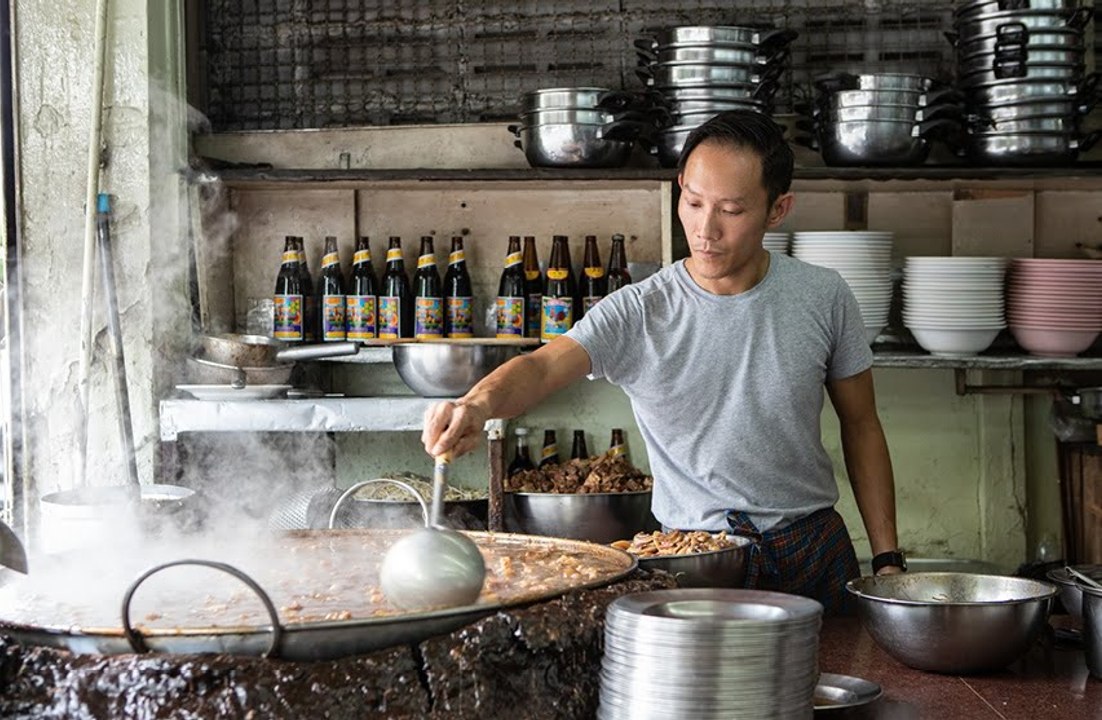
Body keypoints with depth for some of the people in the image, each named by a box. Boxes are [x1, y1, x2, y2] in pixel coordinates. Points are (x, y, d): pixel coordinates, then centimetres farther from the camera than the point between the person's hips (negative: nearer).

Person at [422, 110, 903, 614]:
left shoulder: (822, 297, -2)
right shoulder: (637, 313, -9)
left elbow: (861, 426, 8)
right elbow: (542, 367, -24)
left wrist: (887, 558, 4)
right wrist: (479, 404, -47)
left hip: (816, 549, 2)